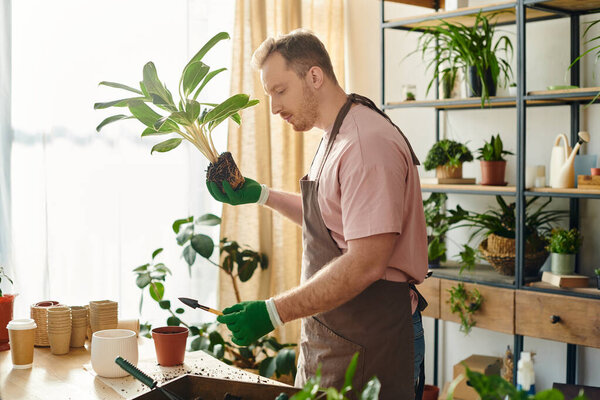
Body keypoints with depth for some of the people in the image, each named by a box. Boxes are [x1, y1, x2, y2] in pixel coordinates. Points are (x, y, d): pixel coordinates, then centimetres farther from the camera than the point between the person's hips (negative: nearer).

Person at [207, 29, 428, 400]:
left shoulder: (367, 144, -21)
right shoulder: (336, 137, 12)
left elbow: (366, 263, -27)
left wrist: (274, 312, -27)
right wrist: (260, 194, 18)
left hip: (368, 338, -10)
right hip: (328, 330, 10)